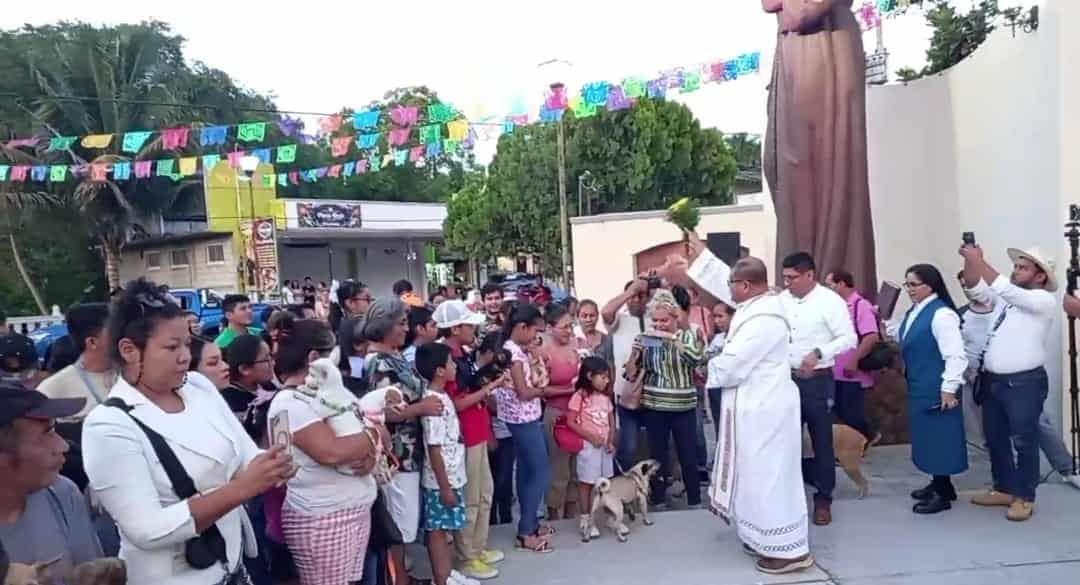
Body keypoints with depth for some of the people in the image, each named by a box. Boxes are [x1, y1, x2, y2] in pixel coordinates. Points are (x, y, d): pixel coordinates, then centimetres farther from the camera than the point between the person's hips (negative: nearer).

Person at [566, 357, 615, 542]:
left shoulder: (605, 397, 8)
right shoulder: (579, 396, -12)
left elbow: (611, 421, 12)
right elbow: (571, 422, -14)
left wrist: (611, 441, -2)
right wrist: (590, 436, -18)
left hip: (605, 446, 6)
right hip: (588, 446, -6)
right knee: (586, 483, 2)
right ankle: (585, 519, 12)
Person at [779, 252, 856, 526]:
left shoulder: (830, 301, -10)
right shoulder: (782, 300, 6)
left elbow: (849, 339, -12)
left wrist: (819, 352, -24)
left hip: (817, 381, -5)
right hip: (787, 379, 5)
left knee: (821, 441, 6)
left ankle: (823, 499, 20)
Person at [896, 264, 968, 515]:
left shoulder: (942, 314, -19)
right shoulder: (913, 312, 10)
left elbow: (955, 355, -22)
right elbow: (906, 342, 22)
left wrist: (949, 388, -22)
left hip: (936, 388, -9)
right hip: (918, 386, 9)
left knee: (939, 436, -1)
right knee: (926, 435, 17)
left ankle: (943, 494, 10)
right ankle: (938, 484, 30)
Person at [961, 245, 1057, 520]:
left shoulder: (1044, 300, -9)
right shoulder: (1006, 297, 13)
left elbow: (1008, 292, -23)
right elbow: (976, 289, 6)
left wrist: (980, 261, -25)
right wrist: (970, 261, -10)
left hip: (1024, 383, -8)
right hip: (993, 381, 8)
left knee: (1023, 441, 2)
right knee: (995, 439, 15)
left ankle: (1024, 498, 14)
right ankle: (1004, 489, 29)